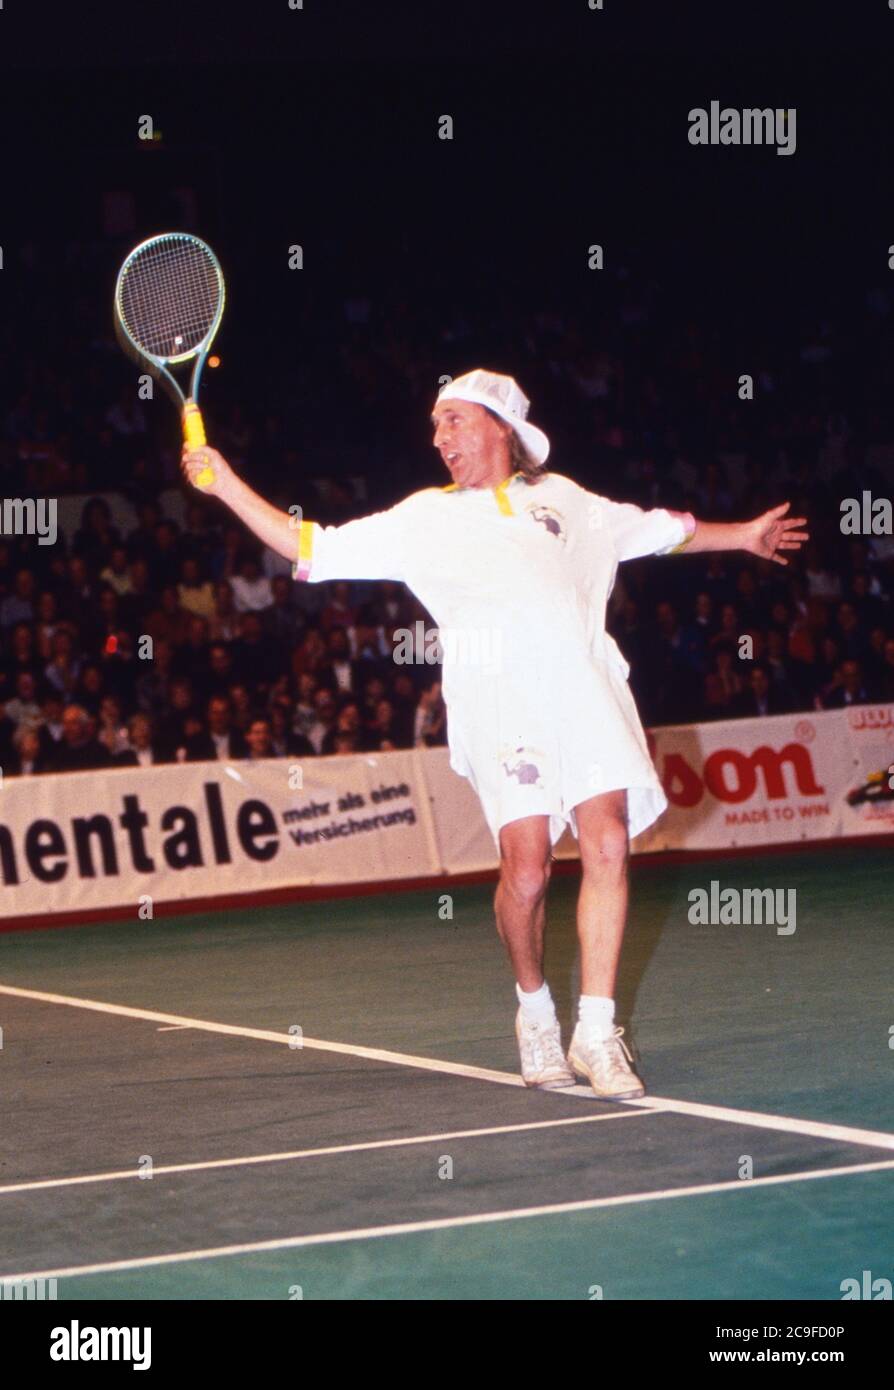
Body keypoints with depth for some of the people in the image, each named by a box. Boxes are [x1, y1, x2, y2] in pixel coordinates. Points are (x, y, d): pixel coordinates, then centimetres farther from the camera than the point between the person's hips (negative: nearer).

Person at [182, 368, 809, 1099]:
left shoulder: (562, 498, 25)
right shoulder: (423, 518, 20)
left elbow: (658, 529, 38)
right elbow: (312, 548, 19)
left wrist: (742, 535, 38)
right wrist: (226, 483, 12)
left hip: (586, 681, 2)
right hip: (499, 694, -2)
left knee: (608, 846, -14)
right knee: (527, 868, -15)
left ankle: (596, 1031, -5)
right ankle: (535, 1011, 10)